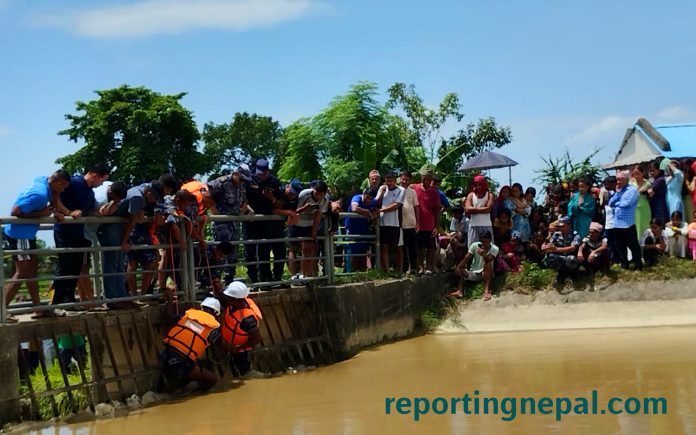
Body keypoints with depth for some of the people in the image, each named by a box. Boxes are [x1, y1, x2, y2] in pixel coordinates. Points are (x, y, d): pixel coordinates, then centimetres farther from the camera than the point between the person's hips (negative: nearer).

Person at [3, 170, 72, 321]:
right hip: (19, 234, -10)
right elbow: (15, 212, -26)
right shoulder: (39, 194, -27)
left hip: (27, 234, 10)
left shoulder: (42, 180, 1)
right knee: (22, 273, -5)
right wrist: (41, 213, -20)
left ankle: (38, 309, 20)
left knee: (32, 269, 13)